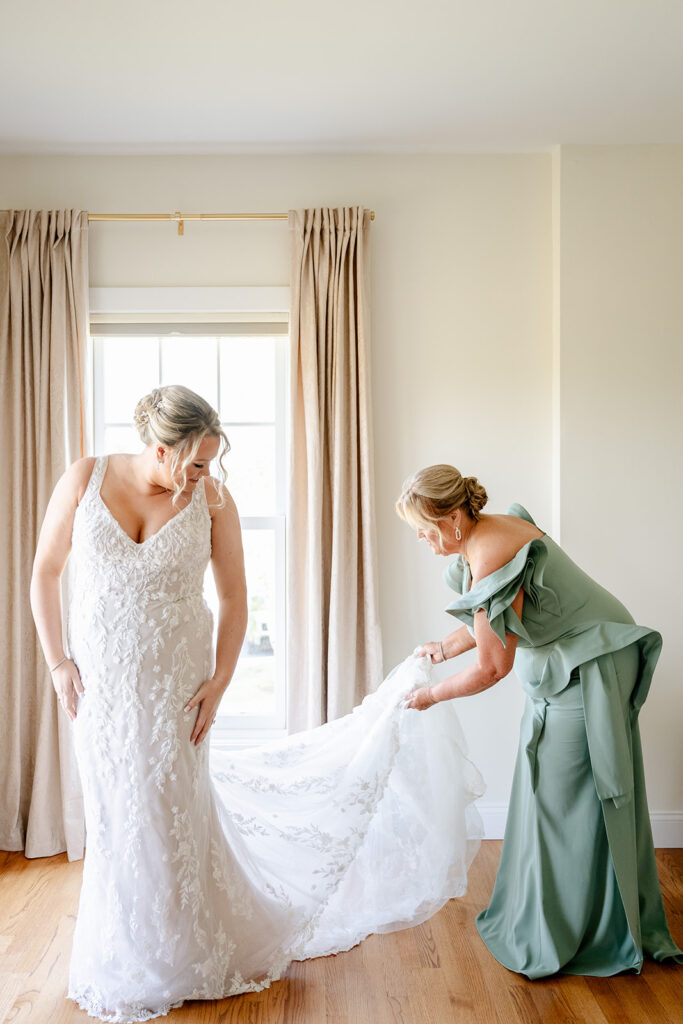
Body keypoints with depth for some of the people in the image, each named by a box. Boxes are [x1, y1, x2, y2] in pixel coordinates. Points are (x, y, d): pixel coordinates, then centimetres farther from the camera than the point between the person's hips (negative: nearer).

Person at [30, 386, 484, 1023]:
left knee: (168, 810, 9)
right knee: (116, 815, 12)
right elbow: (44, 573, 0)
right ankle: (123, 968, 36)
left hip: (176, 678, -1)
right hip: (100, 678, 1)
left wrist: (219, 680, -8)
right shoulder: (85, 480, -8)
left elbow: (234, 598, -2)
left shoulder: (212, 499, -8)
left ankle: (171, 963, 34)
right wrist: (58, 663, -4)